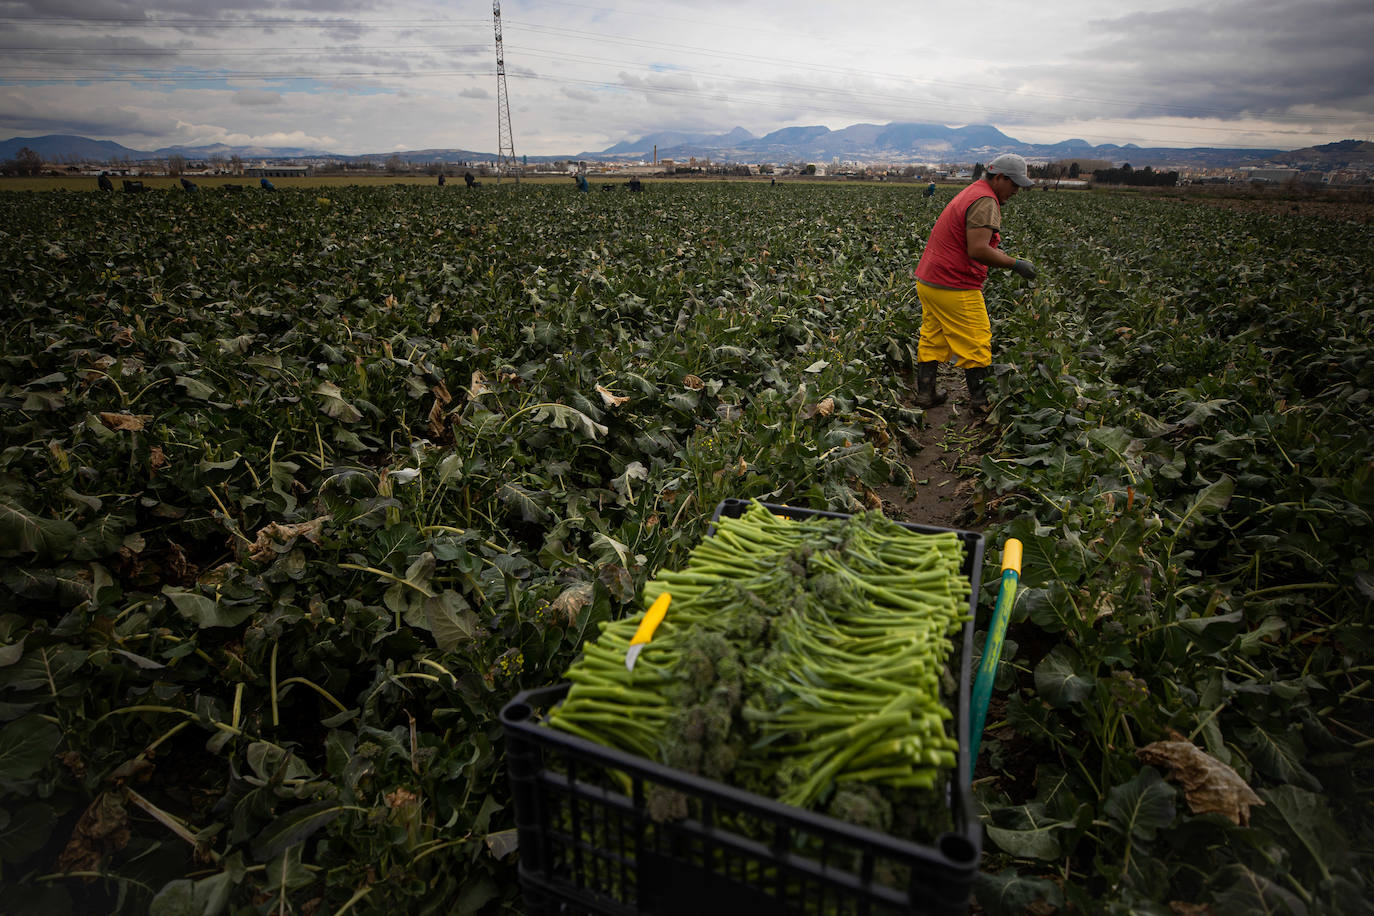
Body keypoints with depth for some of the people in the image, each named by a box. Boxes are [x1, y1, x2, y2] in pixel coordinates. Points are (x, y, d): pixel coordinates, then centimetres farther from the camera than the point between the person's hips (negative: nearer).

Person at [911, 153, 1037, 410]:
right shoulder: (985, 201, -16)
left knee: (932, 339, 15)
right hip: (954, 289, -10)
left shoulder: (972, 192, 17)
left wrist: (997, 251, 19)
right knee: (976, 345, 2)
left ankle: (925, 393, 20)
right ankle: (981, 400, 11)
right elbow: (977, 250, -26)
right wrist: (1015, 263, -18)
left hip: (928, 280, 10)